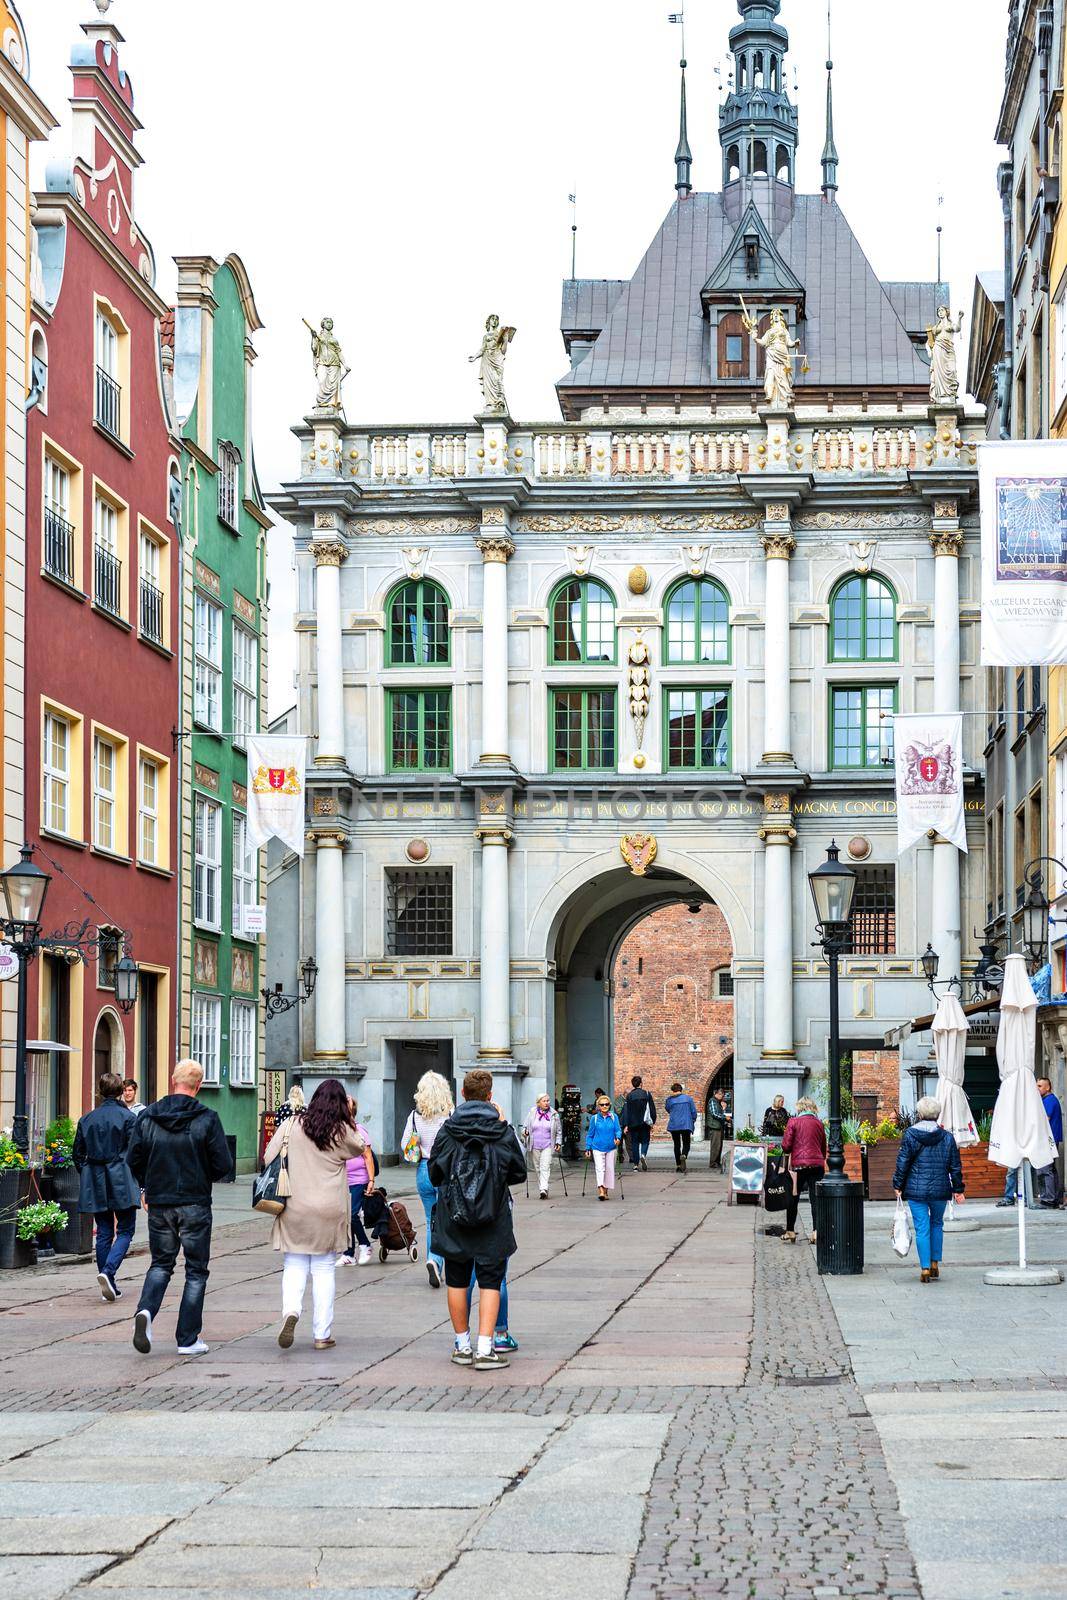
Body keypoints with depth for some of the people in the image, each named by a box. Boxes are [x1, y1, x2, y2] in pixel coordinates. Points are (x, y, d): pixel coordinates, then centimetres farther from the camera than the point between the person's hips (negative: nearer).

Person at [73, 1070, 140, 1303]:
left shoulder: (86, 1120, 6)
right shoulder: (127, 1117, -7)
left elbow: (78, 1155, 9)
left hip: (95, 1182, 4)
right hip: (121, 1181, -4)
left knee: (104, 1233, 10)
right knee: (125, 1231, 3)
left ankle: (110, 1286, 12)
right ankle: (108, 1271, -19)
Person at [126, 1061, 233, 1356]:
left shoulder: (147, 1117, -1)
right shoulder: (207, 1119, -9)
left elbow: (133, 1160, 1)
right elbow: (223, 1165, -9)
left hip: (159, 1205, 3)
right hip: (195, 1204, -3)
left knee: (161, 1264, 18)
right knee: (196, 1271, 8)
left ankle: (146, 1310, -9)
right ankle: (188, 1340, 7)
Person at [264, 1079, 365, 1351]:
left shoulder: (292, 1125, -3)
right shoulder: (343, 1132, -4)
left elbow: (268, 1158, -2)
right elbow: (359, 1148, 16)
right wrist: (349, 1118, 13)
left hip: (295, 1208, 0)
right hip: (329, 1211, 0)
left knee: (294, 1265, 9)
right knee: (324, 1269, 8)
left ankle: (291, 1310, -18)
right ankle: (322, 1334, 8)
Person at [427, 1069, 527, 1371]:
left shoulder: (448, 1131, -4)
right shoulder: (502, 1131, -5)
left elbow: (433, 1172, 4)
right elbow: (519, 1173, 4)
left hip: (452, 1219, 1)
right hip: (493, 1220, -1)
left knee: (457, 1281, 13)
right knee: (490, 1281, 2)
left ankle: (462, 1346, 19)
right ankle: (485, 1349, -7)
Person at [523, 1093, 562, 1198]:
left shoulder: (554, 1114, 4)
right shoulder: (532, 1112, 5)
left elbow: (559, 1131, 12)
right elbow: (525, 1125, 13)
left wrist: (558, 1142, 5)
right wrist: (525, 1131, -7)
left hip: (548, 1145, -2)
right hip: (535, 1145, 2)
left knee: (545, 1167, -15)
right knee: (538, 1168, 7)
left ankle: (544, 1189, -22)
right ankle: (542, 1189, 16)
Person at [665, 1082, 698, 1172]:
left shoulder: (669, 1100, 1)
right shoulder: (688, 1098, 3)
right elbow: (694, 1112, 3)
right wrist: (692, 1122, 16)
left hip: (673, 1125, 1)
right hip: (686, 1124, -1)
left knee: (677, 1144, 12)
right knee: (686, 1143, 6)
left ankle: (678, 1165, 10)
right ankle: (684, 1156, -27)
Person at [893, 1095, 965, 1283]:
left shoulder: (910, 1135, -6)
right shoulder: (947, 1137, 0)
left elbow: (902, 1163, -5)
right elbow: (955, 1166, 4)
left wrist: (898, 1186, 5)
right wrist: (958, 1189, 13)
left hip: (916, 1190, -2)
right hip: (940, 1190, 2)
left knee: (922, 1228, 1)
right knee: (937, 1224, 20)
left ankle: (925, 1269, -1)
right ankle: (935, 1264, 22)